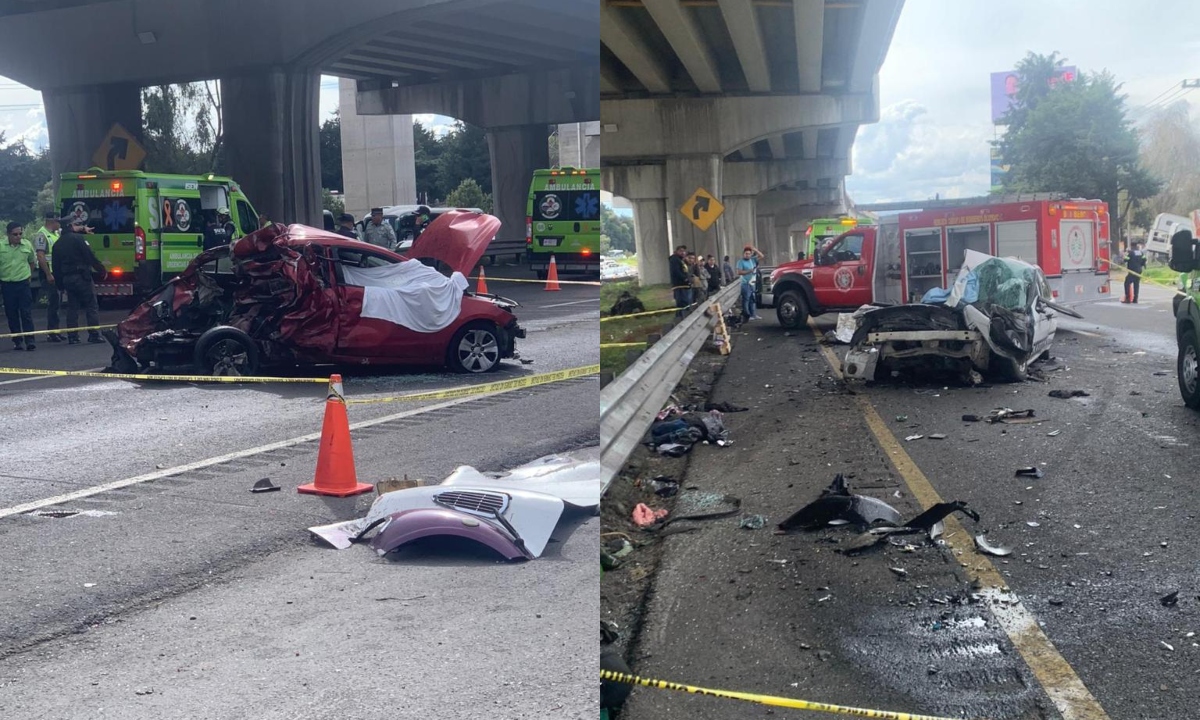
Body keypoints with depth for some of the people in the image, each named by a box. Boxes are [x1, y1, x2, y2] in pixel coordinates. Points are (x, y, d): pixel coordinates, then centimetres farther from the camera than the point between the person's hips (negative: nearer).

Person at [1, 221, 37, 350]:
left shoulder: (27, 245, 0)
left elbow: (32, 261, 17)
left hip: (23, 283, 0)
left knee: (26, 313, -5)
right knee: (11, 314, 6)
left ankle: (29, 340, -5)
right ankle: (17, 341, 14)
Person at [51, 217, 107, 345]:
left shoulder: (57, 244, 13)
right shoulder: (78, 238, -8)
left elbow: (55, 266, 15)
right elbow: (91, 256, -14)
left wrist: (60, 283, 19)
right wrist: (102, 270, -7)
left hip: (67, 279, 7)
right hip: (82, 277, -7)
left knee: (72, 308, 11)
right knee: (92, 306, -2)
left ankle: (72, 337, 9)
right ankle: (94, 335, -6)